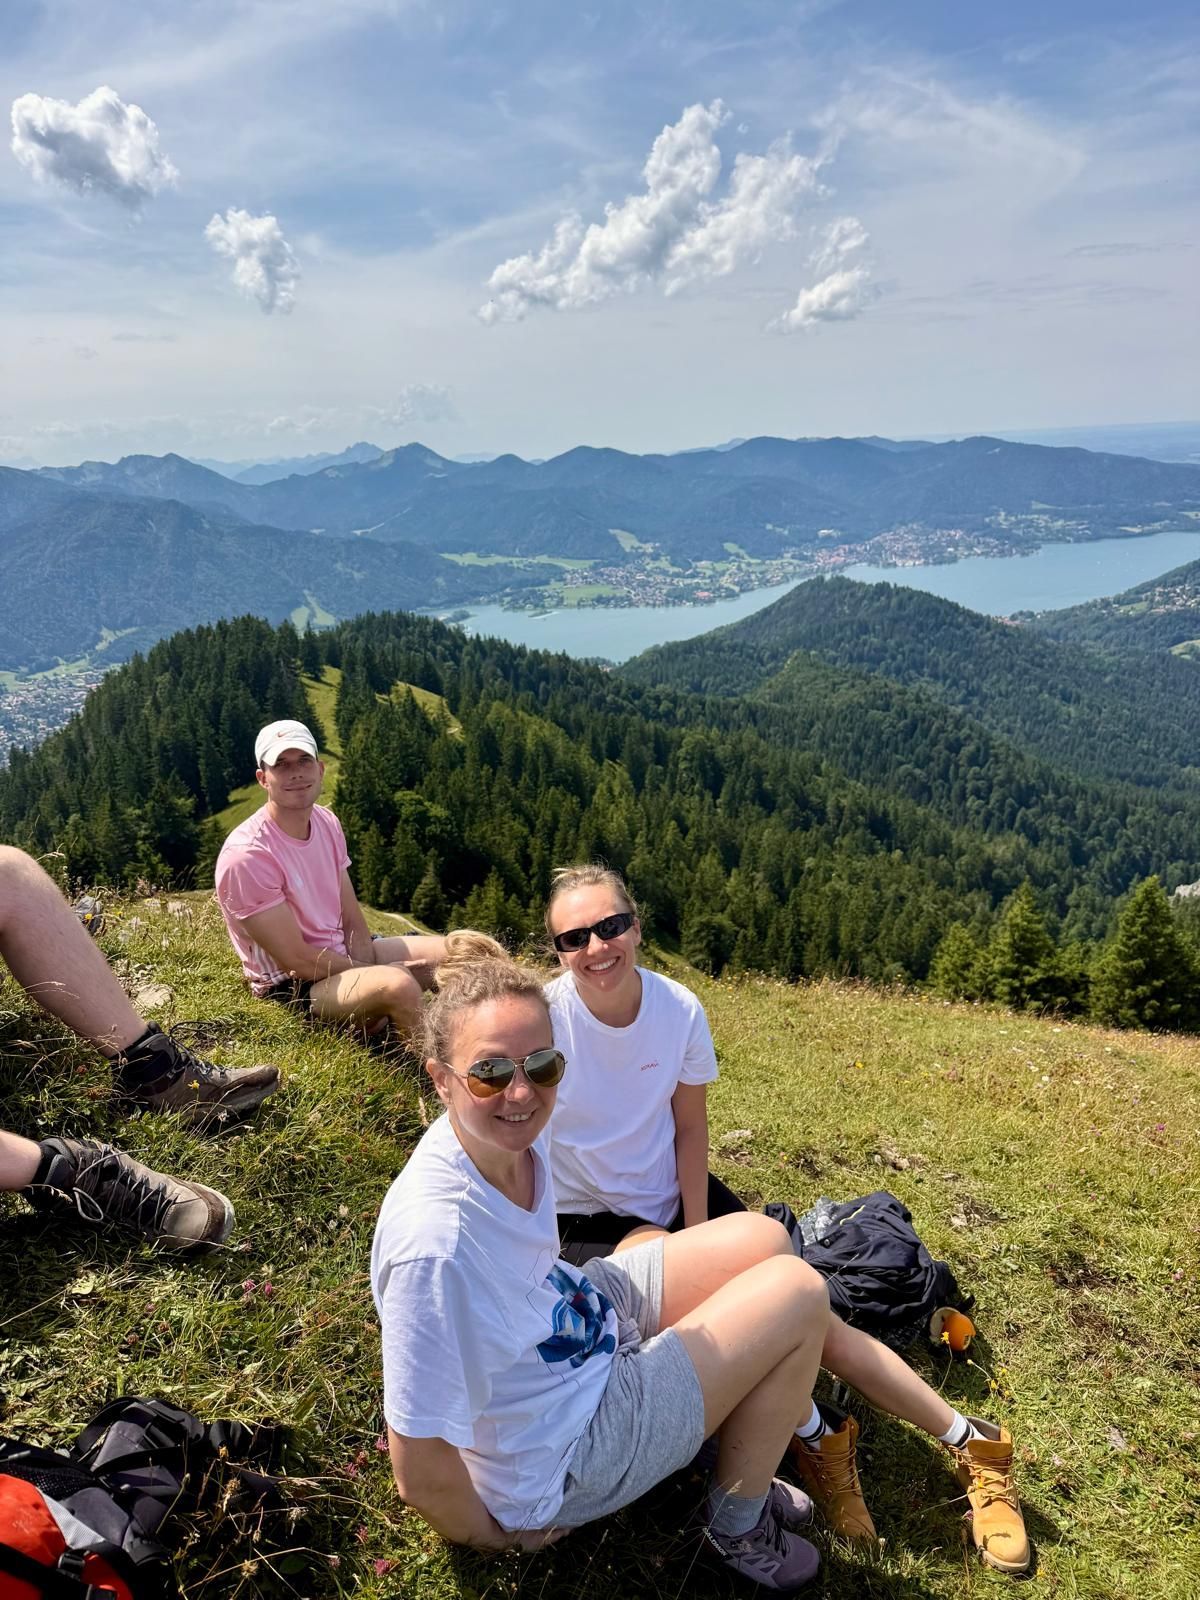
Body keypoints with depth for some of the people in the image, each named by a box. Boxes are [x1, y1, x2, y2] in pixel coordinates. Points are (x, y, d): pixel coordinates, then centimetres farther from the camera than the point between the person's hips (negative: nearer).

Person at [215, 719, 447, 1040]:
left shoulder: (327, 822, 1)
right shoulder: (245, 856, -23)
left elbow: (353, 922, 2)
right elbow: (297, 961, -21)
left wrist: (375, 1001, -13)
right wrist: (382, 979, -14)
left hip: (340, 956, 8)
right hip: (290, 986, -8)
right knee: (400, 985, -33)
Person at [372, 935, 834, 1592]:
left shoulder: (515, 1134, -14)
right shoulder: (436, 1243, -39)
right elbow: (419, 1474, -28)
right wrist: (487, 1534, -11)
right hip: (563, 1454, -7)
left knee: (762, 1240, 10)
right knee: (800, 1294, -7)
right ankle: (737, 1523, 17)